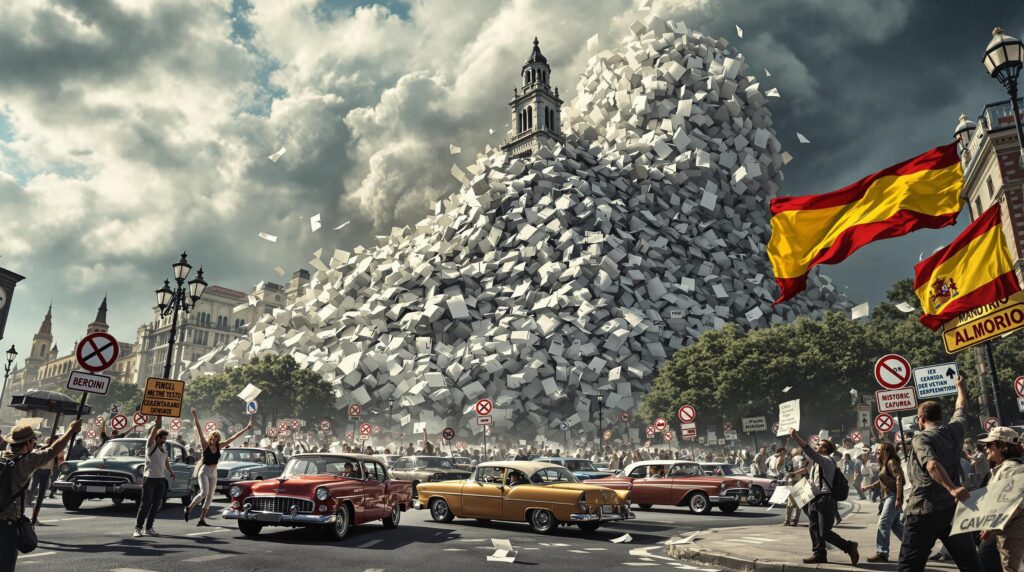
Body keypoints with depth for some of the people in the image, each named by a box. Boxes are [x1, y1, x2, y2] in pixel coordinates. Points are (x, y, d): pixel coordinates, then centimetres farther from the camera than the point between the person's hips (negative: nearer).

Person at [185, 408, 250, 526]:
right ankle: (189, 508, 3)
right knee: (204, 492, -20)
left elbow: (234, 437, 4)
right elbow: (199, 430, -17)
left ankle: (202, 519, 11)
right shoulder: (205, 444, -6)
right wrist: (195, 417, -27)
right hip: (204, 471, -5)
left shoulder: (219, 446, 4)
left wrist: (247, 428, 4)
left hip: (214, 472, 5)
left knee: (210, 497, 4)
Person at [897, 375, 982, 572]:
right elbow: (960, 407, 29)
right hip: (952, 508, 6)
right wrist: (960, 387, 45)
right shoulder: (954, 430, 8)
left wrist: (952, 488, -40)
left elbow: (932, 464, -28)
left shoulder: (921, 439, -9)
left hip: (924, 511, -6)